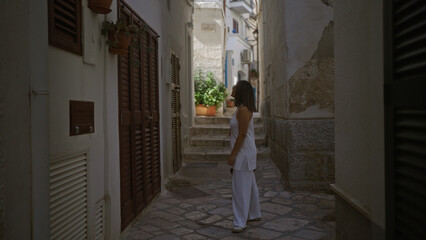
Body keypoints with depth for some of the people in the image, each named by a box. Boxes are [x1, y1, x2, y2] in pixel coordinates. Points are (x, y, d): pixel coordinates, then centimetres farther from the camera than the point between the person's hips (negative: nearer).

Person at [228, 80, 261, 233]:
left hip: (244, 152, -10)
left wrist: (233, 154, -19)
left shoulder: (243, 109, -18)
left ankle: (240, 222, 1)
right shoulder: (242, 108, 12)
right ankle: (254, 214, 31)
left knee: (241, 187, -5)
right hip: (243, 152, 10)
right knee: (249, 184, 18)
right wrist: (234, 153, 19)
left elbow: (242, 134, -22)